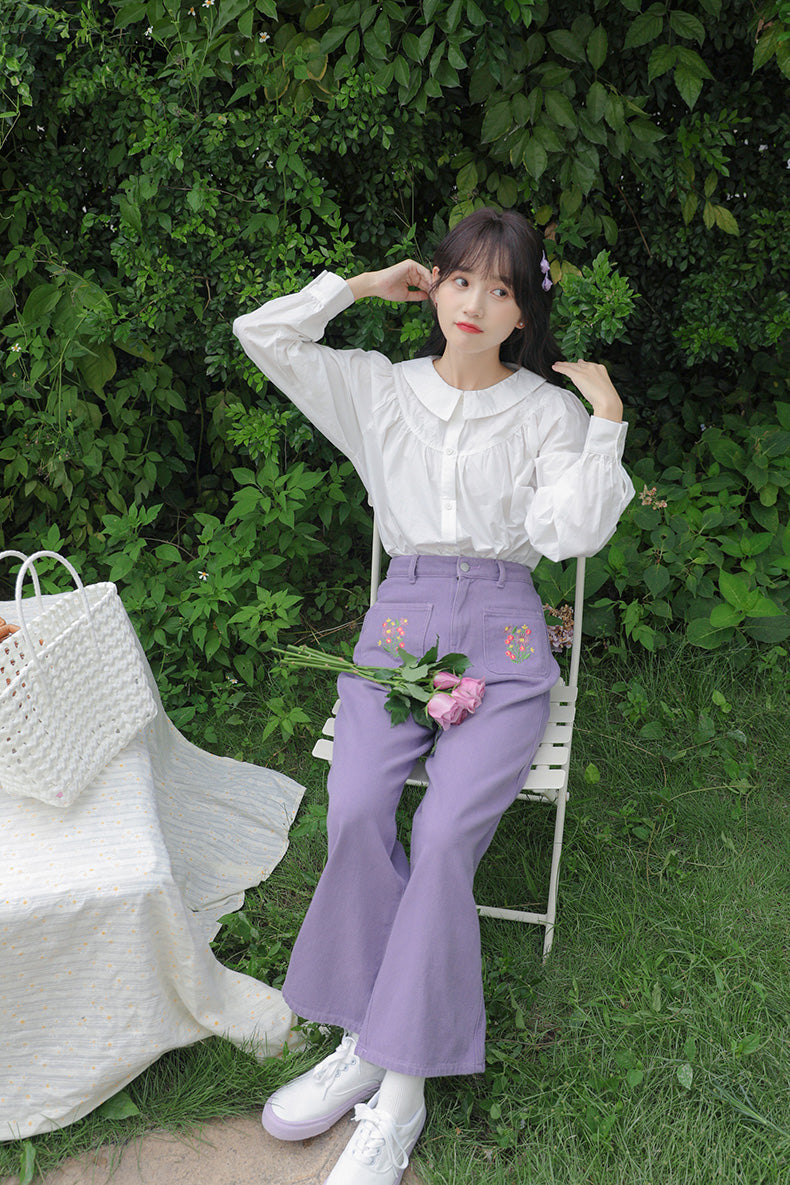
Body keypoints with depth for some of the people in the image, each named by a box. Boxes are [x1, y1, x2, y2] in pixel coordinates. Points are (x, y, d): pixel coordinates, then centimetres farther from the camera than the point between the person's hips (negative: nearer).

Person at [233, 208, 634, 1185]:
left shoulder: (548, 409, 8)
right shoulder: (380, 387, 13)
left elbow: (571, 533, -5)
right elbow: (262, 335, 6)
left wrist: (607, 419, -7)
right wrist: (363, 286, 10)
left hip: (503, 633, -1)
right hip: (401, 617, 2)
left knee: (446, 830, -25)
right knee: (356, 809, -26)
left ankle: (400, 1084, -14)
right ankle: (366, 1038, -11)